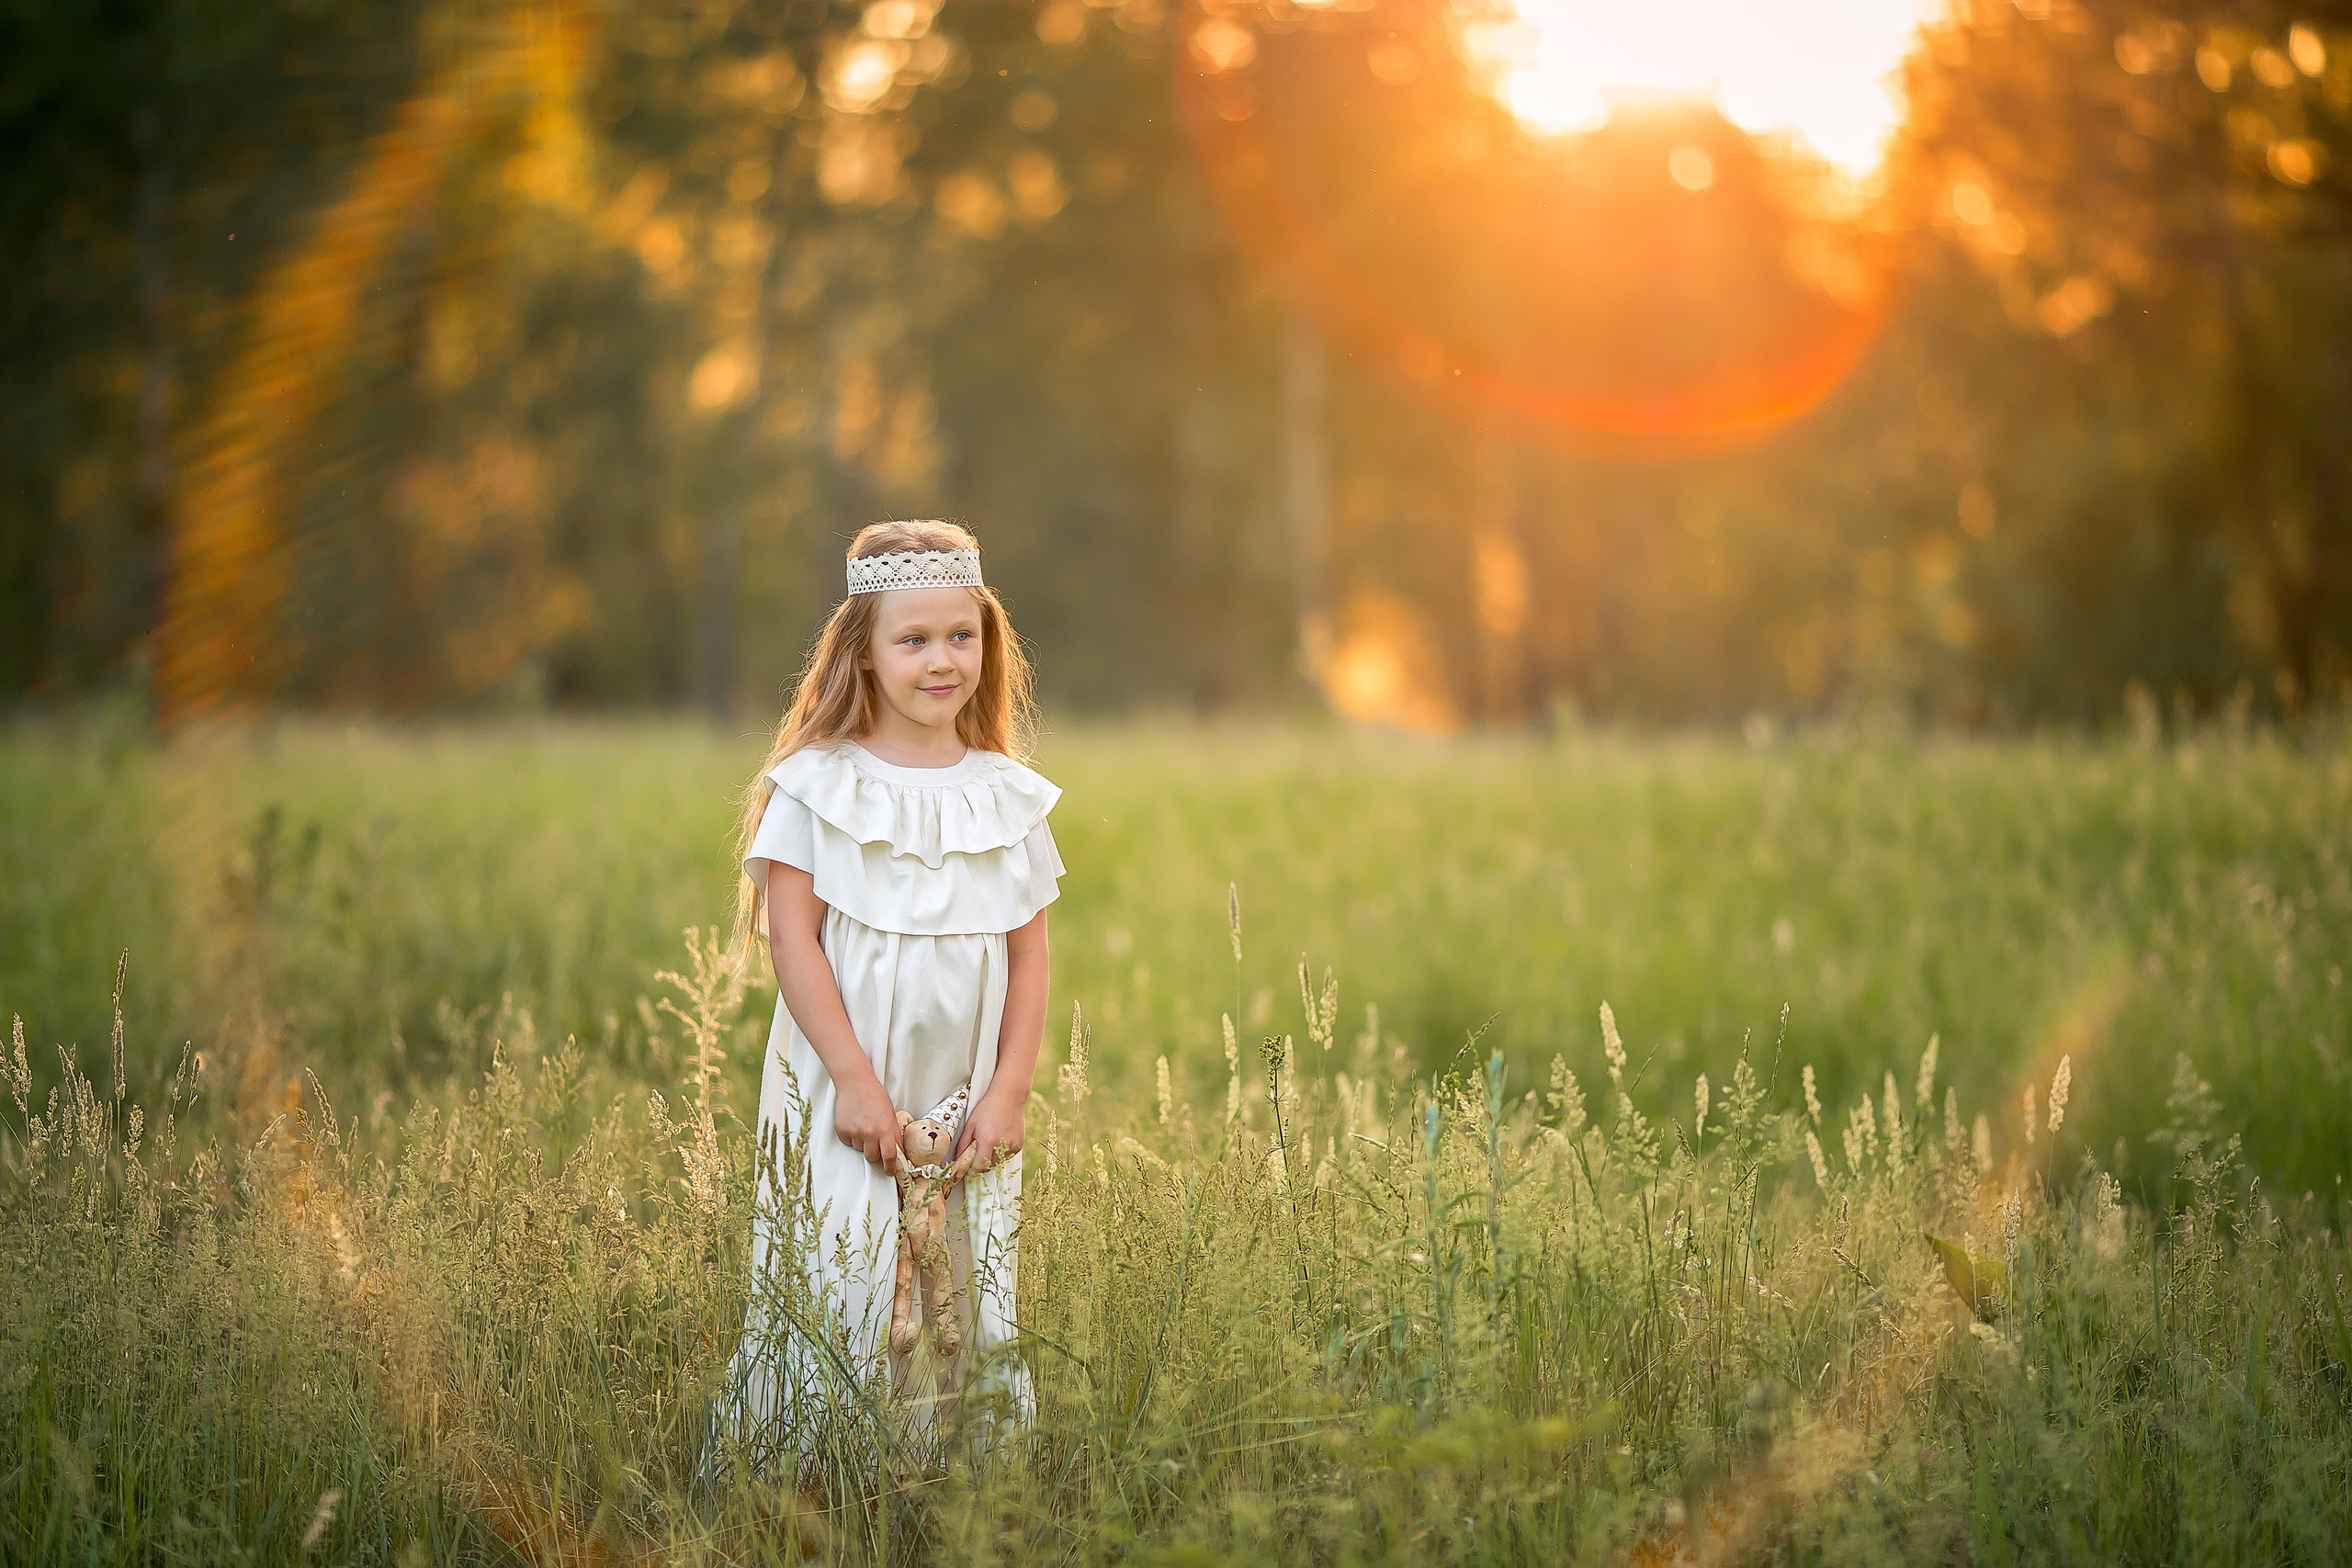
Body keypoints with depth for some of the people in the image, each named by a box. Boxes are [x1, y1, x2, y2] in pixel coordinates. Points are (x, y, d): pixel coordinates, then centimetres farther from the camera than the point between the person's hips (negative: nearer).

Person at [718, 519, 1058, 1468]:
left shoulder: (1009, 796, 7)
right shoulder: (815, 786, -3)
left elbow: (1028, 957, 8)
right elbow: (793, 943, -7)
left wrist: (1008, 1092, -1)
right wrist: (856, 1081, -13)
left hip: (968, 1111, 3)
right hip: (844, 1101, -3)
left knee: (971, 1314, 4)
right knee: (839, 1300, -7)